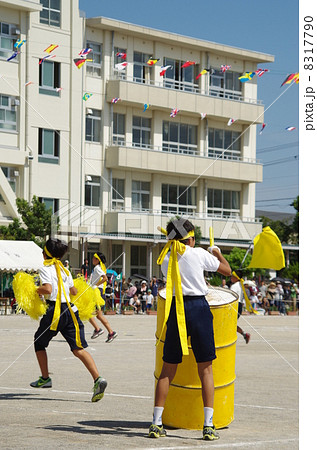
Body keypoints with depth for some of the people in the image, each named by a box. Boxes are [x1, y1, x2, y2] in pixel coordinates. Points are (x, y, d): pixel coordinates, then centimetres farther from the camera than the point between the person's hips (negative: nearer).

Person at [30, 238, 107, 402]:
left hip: (54, 311, -5)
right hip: (70, 310, 5)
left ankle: (45, 378, 25)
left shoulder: (46, 269, -3)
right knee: (78, 348, -3)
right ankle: (97, 378, -22)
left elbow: (47, 289, -19)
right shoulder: (64, 270, 16)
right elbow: (74, 291, 18)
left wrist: (35, 290, -1)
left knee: (39, 342, 21)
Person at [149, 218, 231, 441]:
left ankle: (156, 423, 7)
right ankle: (208, 426, 0)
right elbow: (227, 270, 7)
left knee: (168, 369, 10)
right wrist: (217, 253, 26)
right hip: (199, 307, -3)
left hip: (176, 310, 3)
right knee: (205, 368, 4)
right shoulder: (199, 254, -3)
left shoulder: (166, 259, 6)